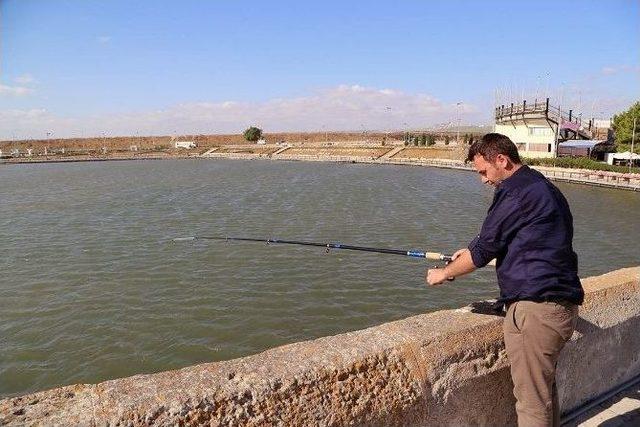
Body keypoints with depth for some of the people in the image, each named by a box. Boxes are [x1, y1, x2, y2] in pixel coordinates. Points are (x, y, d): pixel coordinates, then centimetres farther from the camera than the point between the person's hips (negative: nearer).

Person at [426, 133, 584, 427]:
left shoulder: (516, 191, -13)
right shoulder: (544, 187, 18)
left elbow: (484, 249, -10)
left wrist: (444, 273, 6)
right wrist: (472, 254, 28)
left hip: (535, 308, -10)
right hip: (561, 305, 10)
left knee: (531, 402, 0)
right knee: (545, 390, 21)